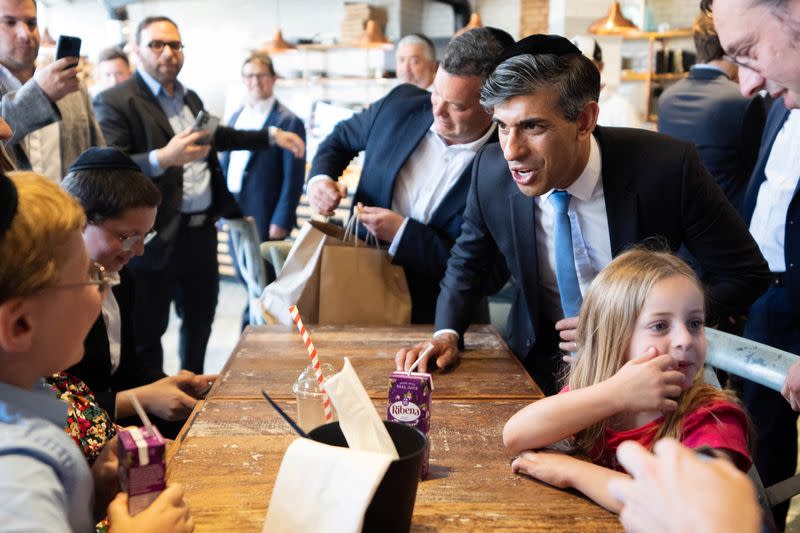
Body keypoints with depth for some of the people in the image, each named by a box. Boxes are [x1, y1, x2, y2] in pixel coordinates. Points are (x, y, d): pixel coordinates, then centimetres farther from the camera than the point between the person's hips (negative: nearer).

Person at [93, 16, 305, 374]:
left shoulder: (190, 98, 14)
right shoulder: (116, 102, -11)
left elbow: (217, 137, 31)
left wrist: (272, 137, 29)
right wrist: (162, 158, -35)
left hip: (201, 232, 8)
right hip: (158, 237, -8)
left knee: (201, 317, 21)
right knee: (147, 332, 4)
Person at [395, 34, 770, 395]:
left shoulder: (667, 166, -20)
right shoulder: (491, 171, -11)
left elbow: (745, 275, -9)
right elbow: (467, 261, 9)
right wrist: (446, 333, -8)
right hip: (539, 367, 3)